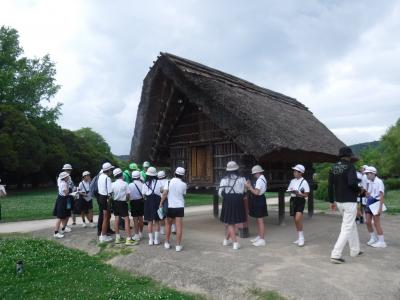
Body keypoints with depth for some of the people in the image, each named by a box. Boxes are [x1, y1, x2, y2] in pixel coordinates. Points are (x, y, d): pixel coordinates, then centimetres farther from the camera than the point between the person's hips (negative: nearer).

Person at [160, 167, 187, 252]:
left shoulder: (168, 182, -5)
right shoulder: (183, 184, -3)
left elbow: (164, 194, -11)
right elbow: (183, 195, 5)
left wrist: (161, 203, -3)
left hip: (170, 206, 1)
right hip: (180, 207, -1)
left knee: (168, 225, 17)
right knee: (179, 226, 1)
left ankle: (167, 243, 23)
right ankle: (178, 245, 2)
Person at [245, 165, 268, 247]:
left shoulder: (260, 180, -20)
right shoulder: (261, 179, 11)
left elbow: (256, 192, -25)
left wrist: (249, 187, -16)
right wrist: (250, 186, 2)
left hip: (259, 200, -11)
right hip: (258, 200, 11)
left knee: (260, 220, -4)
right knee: (258, 219, 19)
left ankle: (262, 240, 3)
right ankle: (259, 236, 31)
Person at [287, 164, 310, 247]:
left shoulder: (304, 182, -8)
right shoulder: (292, 181, 8)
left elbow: (306, 195, -8)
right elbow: (289, 190, 13)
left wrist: (298, 193, -21)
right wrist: (291, 192, -9)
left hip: (300, 201, -6)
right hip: (293, 200, 6)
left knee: (298, 219, -17)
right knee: (296, 220, 10)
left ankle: (301, 238, -1)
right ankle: (299, 238, 23)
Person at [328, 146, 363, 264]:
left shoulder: (333, 168, 6)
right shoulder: (350, 166, -13)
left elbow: (330, 185, 7)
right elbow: (352, 182, -27)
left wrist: (332, 201, 14)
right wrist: (358, 190, -6)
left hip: (339, 201, 7)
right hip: (349, 201, -7)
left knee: (352, 225, 22)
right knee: (347, 228, -3)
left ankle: (355, 251, 31)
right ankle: (336, 255, -8)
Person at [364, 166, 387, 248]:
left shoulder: (379, 182, -16)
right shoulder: (369, 182, 8)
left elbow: (382, 195, -19)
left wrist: (380, 207, -21)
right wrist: (367, 194, -1)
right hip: (369, 203, 7)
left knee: (376, 223, -2)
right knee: (368, 222, 9)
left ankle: (381, 241, 8)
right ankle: (373, 238, 25)